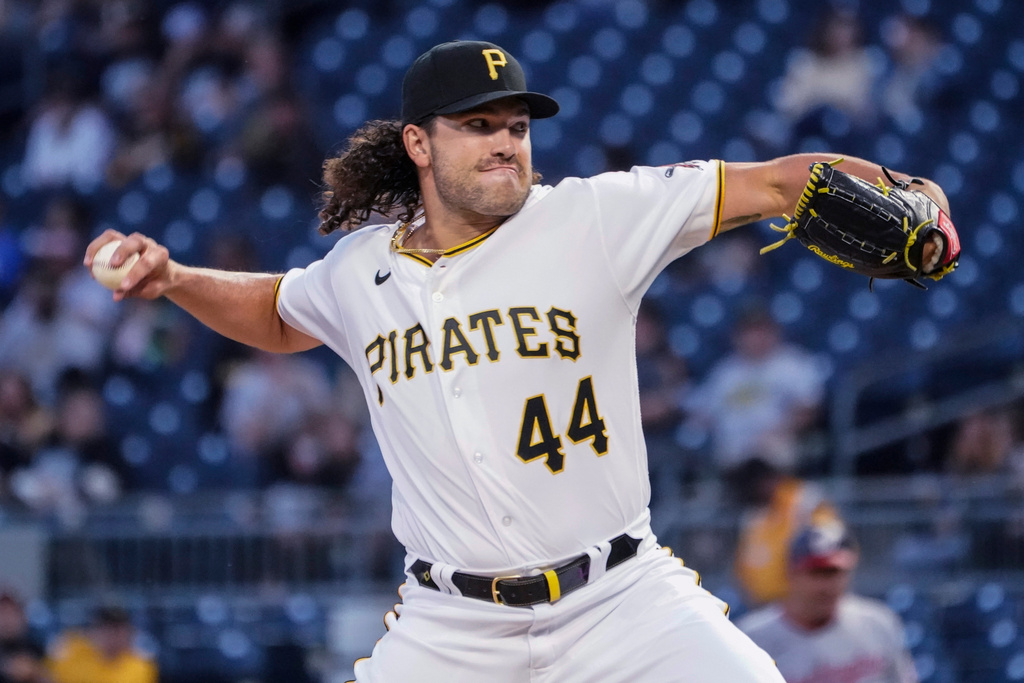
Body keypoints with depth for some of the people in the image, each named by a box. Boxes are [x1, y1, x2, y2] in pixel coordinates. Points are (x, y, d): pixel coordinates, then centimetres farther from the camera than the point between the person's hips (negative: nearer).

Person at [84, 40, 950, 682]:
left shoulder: (594, 219, -5)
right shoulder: (360, 272, 7)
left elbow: (771, 184, -10)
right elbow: (277, 315, 30)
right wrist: (173, 280, 14)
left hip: (619, 602, -2)